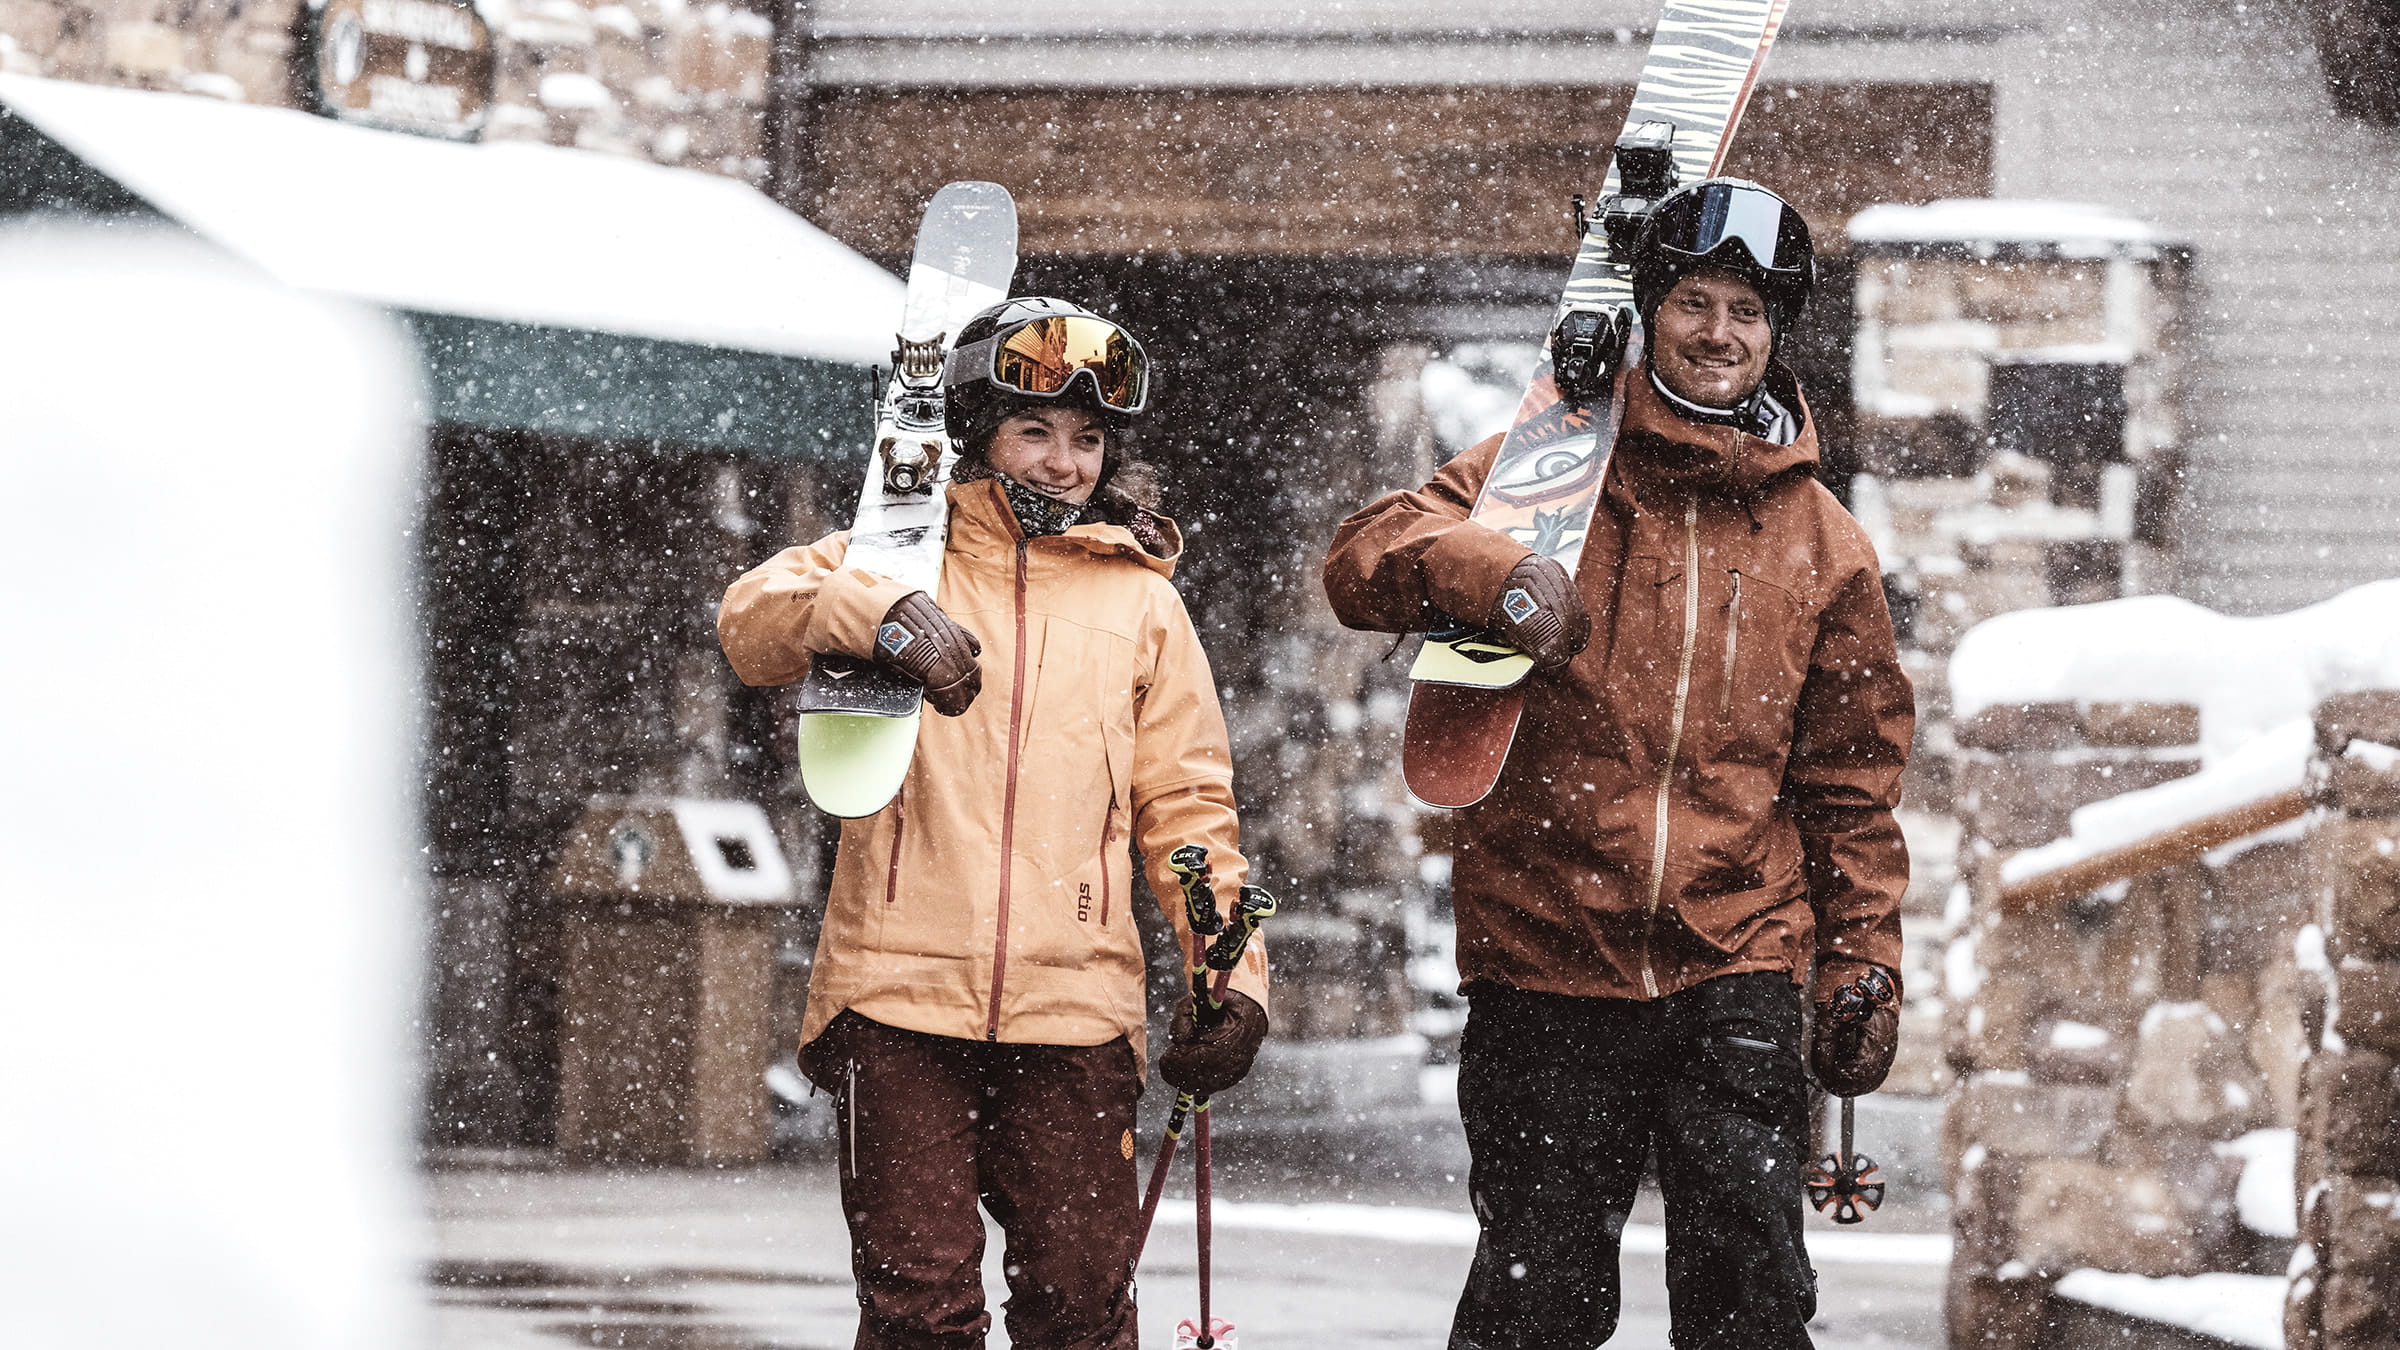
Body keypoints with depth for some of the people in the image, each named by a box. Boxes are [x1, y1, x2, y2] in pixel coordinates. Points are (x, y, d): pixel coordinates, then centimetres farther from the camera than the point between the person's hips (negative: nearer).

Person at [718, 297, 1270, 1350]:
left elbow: (1186, 803, 14)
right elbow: (752, 624, -6)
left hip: (1075, 1011, 1)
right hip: (902, 995, -1)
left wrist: (1231, 969, 2)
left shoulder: (1140, 599, 15)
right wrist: (874, 612, -25)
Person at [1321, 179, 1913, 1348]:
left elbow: (1853, 781, 16)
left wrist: (1863, 971, 10)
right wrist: (1491, 572, -26)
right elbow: (1365, 555, -6)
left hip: (1734, 966, 1)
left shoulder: (1822, 542, 11)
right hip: (1545, 958, -1)